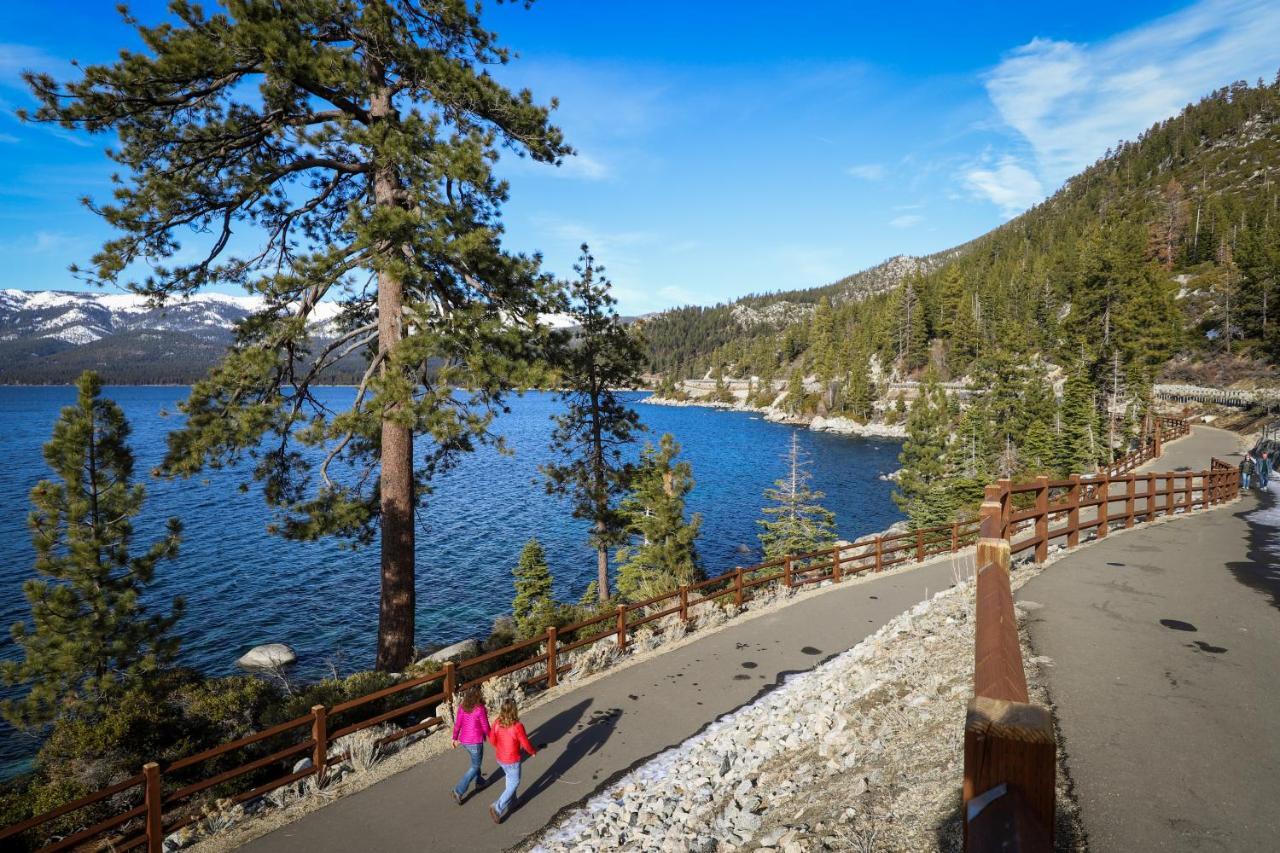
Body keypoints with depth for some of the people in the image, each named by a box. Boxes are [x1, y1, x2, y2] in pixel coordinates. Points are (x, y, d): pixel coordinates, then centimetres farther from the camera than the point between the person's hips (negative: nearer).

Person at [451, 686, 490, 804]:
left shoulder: (462, 707, -8)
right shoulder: (480, 709, -24)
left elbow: (457, 724, 0)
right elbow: (485, 727, -14)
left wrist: (455, 738, 15)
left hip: (464, 741, 6)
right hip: (475, 742, -6)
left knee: (476, 761, 29)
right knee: (475, 766, 12)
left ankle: (479, 782, 45)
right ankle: (459, 791, 7)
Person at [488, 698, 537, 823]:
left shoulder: (497, 723, -15)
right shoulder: (517, 726, -31)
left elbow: (492, 739, -1)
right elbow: (526, 744, -19)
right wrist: (533, 752, 2)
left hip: (500, 758, 6)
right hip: (512, 761, -6)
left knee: (510, 779, 29)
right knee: (514, 784, 14)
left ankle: (511, 802, 44)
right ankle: (497, 809, 11)